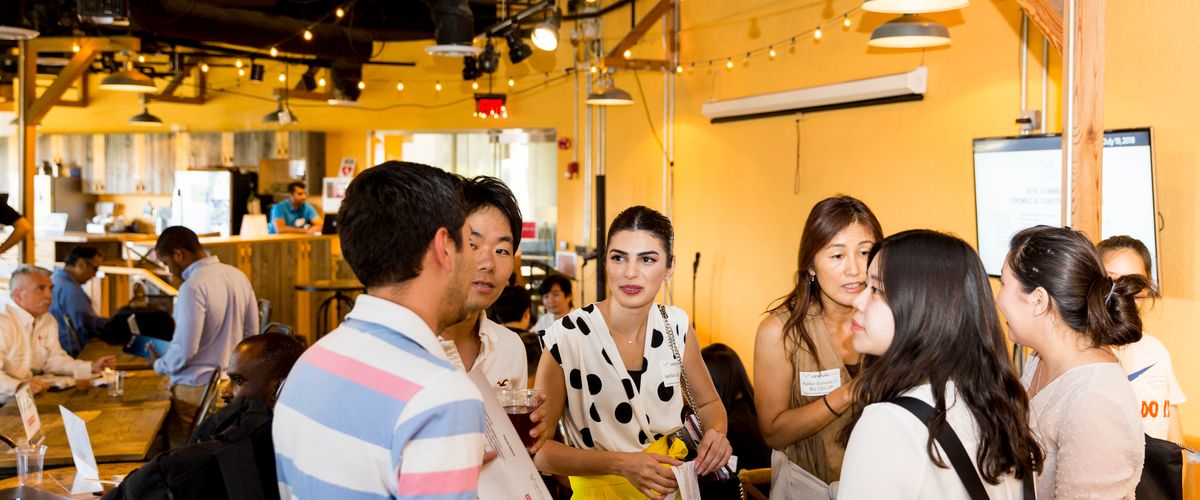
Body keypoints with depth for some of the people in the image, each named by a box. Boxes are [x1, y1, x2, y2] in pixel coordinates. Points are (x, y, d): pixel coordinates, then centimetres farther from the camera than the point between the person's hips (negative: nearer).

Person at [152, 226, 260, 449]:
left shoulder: (193, 287, -20)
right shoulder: (238, 276, 3)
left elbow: (184, 351, -20)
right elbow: (251, 334, 10)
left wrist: (159, 365, -1)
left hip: (196, 390, -7)